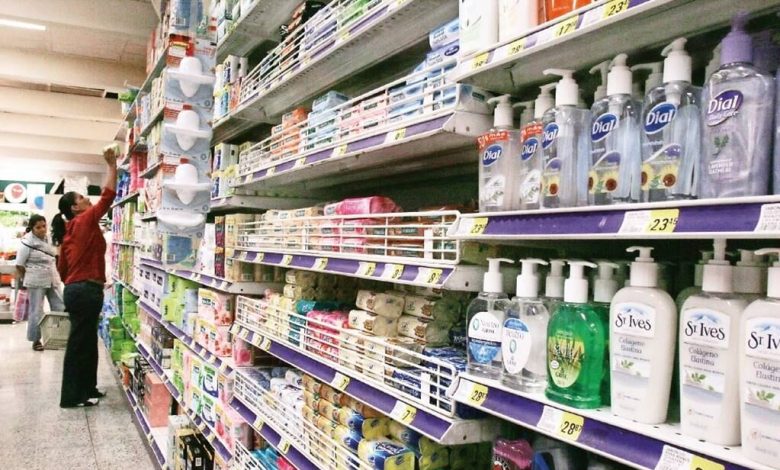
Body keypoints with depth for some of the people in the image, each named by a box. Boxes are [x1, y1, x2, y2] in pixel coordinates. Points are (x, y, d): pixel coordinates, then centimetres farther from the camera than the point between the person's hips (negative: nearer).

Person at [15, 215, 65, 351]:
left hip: (52, 280, 6)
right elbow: (19, 265, -8)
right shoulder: (27, 242, -11)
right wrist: (28, 280, 2)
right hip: (36, 283, -6)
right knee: (36, 312, 3)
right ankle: (36, 340, 15)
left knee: (60, 309, 5)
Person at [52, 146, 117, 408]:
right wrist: (111, 165, -8)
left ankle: (86, 389, 26)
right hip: (86, 291, -9)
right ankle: (72, 396, 7)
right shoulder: (85, 221, -10)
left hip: (76, 290, 9)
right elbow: (108, 196, -14)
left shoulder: (68, 232, 14)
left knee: (85, 342, 16)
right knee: (79, 343, -1)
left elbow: (62, 268, 18)